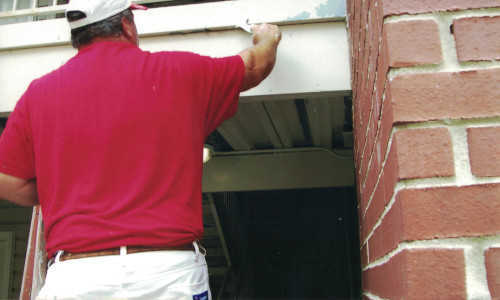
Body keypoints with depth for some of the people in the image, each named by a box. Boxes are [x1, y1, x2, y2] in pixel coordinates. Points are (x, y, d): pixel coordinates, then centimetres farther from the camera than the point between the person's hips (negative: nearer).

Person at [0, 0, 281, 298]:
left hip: (71, 275, 2)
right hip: (170, 271, -1)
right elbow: (255, 66, 21)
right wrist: (268, 39, 44)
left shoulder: (38, 93, 8)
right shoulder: (179, 71, 5)